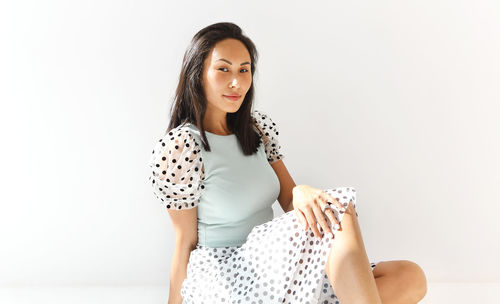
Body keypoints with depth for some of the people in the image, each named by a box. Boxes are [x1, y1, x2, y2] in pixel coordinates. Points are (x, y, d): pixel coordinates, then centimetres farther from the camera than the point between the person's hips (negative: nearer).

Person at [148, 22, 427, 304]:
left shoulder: (260, 125, 5)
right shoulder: (178, 148, -16)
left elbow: (289, 201, 4)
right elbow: (185, 240, -9)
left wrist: (301, 193, -19)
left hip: (270, 265, 7)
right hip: (223, 280, -6)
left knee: (412, 278, -10)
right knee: (338, 208, -26)